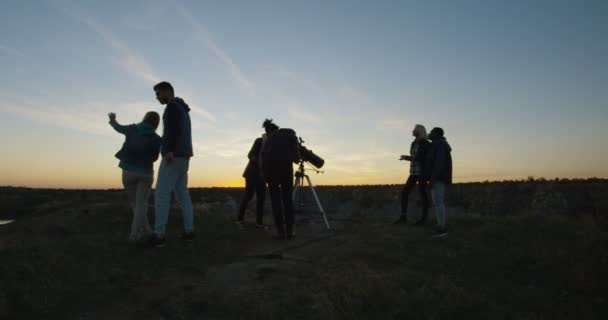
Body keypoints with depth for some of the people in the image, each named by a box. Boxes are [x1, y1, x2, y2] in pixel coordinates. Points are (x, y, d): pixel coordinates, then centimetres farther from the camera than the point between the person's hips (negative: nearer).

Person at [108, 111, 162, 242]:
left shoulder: (132, 129, -2)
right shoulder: (156, 139, -8)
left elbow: (119, 128, 20)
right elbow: (154, 158, 3)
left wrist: (113, 119, 41)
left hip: (128, 171, 2)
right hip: (145, 173, -2)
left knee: (134, 202, 16)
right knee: (141, 204, 5)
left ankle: (145, 229, 16)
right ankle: (135, 233, -2)